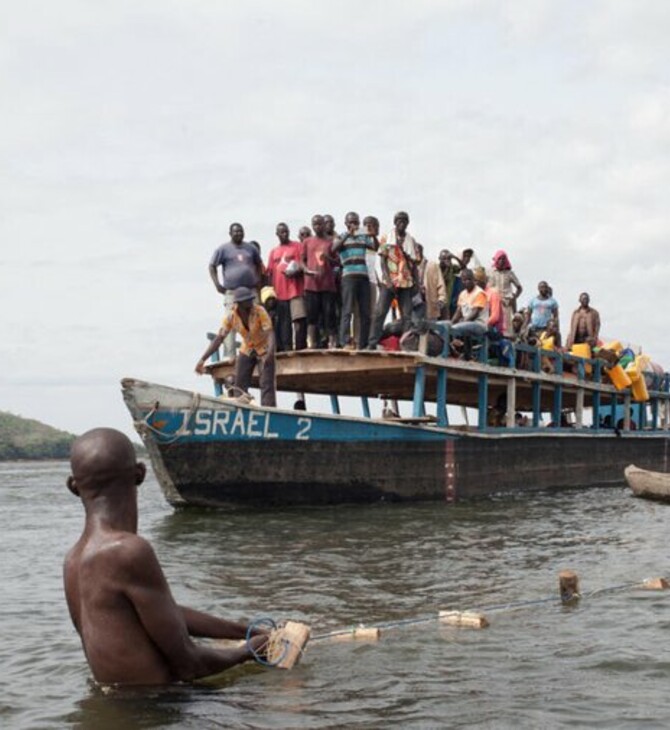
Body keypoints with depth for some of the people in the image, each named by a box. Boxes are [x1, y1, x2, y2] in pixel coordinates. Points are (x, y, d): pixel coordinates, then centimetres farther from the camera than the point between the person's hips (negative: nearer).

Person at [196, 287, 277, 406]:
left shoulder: (260, 311, -24)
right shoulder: (231, 317, -16)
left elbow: (270, 333, -31)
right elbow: (218, 339, -15)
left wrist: (270, 353, -51)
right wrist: (203, 359, -23)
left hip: (264, 349, -4)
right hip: (246, 351, 4)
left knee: (267, 384, -16)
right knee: (239, 386, 0)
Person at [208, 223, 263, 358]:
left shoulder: (251, 248, 13)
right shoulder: (223, 249, 2)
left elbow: (258, 264, 26)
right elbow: (212, 266, 3)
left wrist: (258, 279, 12)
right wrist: (217, 284, -6)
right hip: (231, 292, -4)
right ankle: (229, 355, -7)